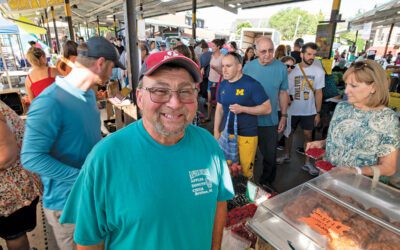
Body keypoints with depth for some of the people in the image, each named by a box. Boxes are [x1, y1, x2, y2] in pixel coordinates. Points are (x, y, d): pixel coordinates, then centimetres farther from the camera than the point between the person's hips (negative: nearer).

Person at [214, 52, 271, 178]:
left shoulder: (252, 84, -13)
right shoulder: (222, 85, 4)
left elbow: (267, 108, -12)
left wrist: (242, 109, -22)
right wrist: (216, 132, 7)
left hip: (246, 135, -4)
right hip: (225, 133, 5)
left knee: (245, 170, 7)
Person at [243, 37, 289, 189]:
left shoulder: (281, 68, -5)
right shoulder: (248, 66, -5)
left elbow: (283, 93, 2)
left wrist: (284, 116, 2)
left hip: (270, 121, 0)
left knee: (270, 155, 11)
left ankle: (266, 182, 36)